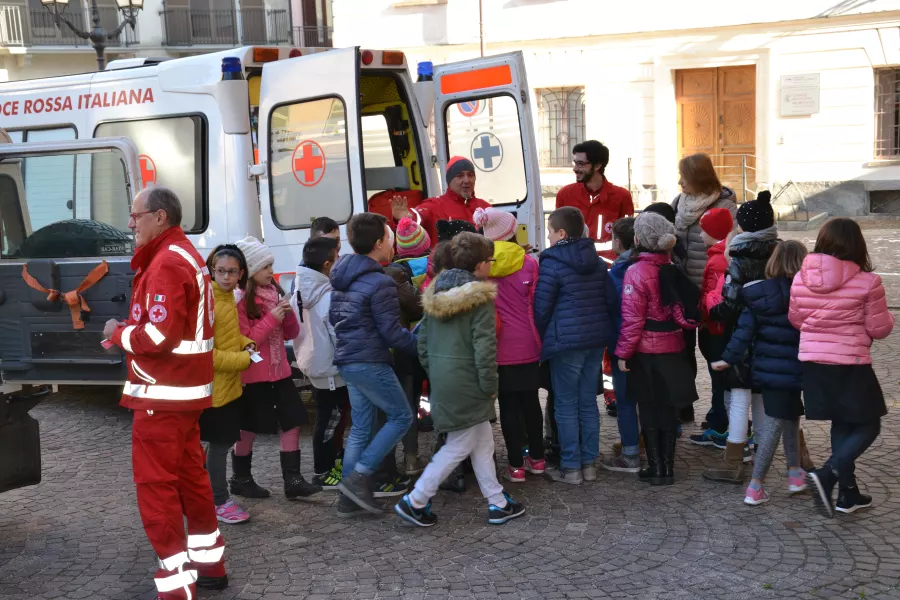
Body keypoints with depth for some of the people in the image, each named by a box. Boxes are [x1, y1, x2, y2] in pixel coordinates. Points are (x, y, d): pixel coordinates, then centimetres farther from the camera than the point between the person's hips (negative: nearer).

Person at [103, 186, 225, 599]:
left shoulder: (166, 264, -19)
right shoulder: (184, 255, 14)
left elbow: (160, 335, -26)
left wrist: (118, 333, -8)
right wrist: (129, 332, 3)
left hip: (162, 394, -10)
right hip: (185, 389, 10)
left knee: (155, 485, -4)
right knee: (189, 474, 17)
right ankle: (209, 564, 28)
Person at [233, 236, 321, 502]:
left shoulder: (274, 293, 9)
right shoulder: (241, 300, -11)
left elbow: (291, 333, 13)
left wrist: (288, 314, -8)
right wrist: (271, 318, -21)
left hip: (280, 370, 7)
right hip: (253, 375, -7)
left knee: (292, 423, 2)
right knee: (249, 429, 5)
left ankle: (293, 480, 7)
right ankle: (241, 479, 21)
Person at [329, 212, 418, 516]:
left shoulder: (341, 277, 10)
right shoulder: (380, 283, -17)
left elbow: (334, 317, 19)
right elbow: (392, 332, -17)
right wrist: (423, 344, -4)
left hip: (347, 362, 9)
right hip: (370, 363, -9)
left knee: (360, 428, 13)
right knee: (401, 417, 4)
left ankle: (350, 497, 14)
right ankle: (358, 477, -2)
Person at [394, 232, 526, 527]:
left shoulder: (436, 293, 8)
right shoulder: (480, 298, -15)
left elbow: (422, 341, 11)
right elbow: (484, 347, -19)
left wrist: (434, 374, 18)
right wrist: (490, 386, -10)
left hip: (441, 380, 8)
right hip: (467, 384, -8)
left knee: (483, 441, 17)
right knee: (459, 447, 5)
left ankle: (497, 503, 24)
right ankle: (415, 501, 8)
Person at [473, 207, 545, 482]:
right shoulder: (529, 263, -4)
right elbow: (538, 305, 0)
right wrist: (539, 339, 9)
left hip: (499, 347, -1)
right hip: (527, 345, 1)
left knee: (508, 405, 6)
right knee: (530, 401, 15)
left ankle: (516, 465, 9)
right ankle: (536, 458, 26)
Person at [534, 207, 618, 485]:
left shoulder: (552, 264, -11)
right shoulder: (598, 262, 9)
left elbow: (541, 307, -10)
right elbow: (612, 300, 9)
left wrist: (541, 337, 4)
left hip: (566, 342, -6)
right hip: (596, 340, 6)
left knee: (566, 405, 2)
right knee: (588, 402, 13)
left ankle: (571, 467, 6)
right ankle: (589, 462, 19)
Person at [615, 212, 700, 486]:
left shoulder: (636, 271, -15)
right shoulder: (671, 268, 4)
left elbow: (632, 318, -16)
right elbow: (688, 308, 8)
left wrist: (623, 352, -10)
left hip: (646, 351, -6)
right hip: (672, 348, 6)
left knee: (649, 411, 4)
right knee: (668, 409, 12)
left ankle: (656, 469, 9)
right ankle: (667, 468, 18)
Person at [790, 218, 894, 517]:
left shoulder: (801, 278, -1)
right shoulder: (866, 281, -14)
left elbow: (795, 319, 12)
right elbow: (879, 329, -5)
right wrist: (888, 317, 16)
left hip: (813, 362, 5)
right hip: (850, 364, -5)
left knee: (841, 424, 18)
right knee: (868, 425, 10)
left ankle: (848, 492, 22)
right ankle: (827, 475, -9)